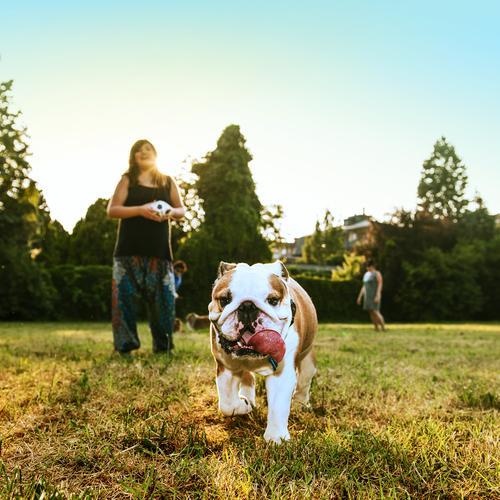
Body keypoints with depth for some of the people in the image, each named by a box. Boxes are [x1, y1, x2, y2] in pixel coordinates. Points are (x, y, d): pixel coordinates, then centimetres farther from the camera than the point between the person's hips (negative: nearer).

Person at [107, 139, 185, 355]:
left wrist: (171, 212, -10)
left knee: (163, 297, -1)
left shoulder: (168, 182, 14)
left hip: (159, 249, 2)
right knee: (124, 295, -6)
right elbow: (112, 210, -3)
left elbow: (182, 210, 14)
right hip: (130, 249, -2)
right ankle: (125, 345, 1)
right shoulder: (127, 180, 6)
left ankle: (163, 345, 10)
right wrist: (140, 210, -17)